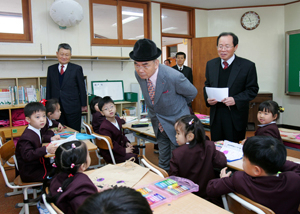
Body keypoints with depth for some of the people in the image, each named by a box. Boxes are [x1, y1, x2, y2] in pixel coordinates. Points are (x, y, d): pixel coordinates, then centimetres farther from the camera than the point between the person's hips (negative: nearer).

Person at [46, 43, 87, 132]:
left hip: (73, 108, -3)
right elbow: (48, 88, 13)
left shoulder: (77, 69, 1)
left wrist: (84, 105, -1)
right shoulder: (51, 69, 11)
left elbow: (82, 88, 1)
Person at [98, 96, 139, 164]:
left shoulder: (118, 119, 3)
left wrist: (126, 142, 3)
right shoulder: (104, 127, -27)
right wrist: (124, 150, -22)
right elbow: (111, 144, -27)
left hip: (120, 146, 10)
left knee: (136, 149, 15)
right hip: (109, 153, -10)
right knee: (133, 157, -19)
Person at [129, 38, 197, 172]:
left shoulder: (174, 77, -30)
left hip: (176, 124, -5)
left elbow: (192, 93, -8)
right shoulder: (139, 74, -13)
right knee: (163, 163, 19)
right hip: (158, 125, 5)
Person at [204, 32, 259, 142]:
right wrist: (207, 98, -6)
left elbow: (252, 89, -4)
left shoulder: (248, 66, -6)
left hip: (236, 116, -3)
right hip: (215, 115, 4)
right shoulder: (210, 64, 7)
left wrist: (235, 100, -20)